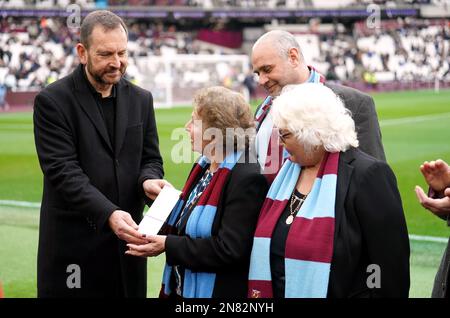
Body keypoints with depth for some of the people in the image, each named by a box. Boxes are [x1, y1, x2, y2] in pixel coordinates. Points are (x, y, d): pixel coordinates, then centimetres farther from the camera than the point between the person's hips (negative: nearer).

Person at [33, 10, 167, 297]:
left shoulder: (141, 99, 10)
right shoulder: (53, 101, -6)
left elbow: (150, 158, 13)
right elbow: (63, 170, -14)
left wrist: (148, 180, -11)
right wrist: (108, 214, -27)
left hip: (127, 240, 5)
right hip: (74, 244, -4)